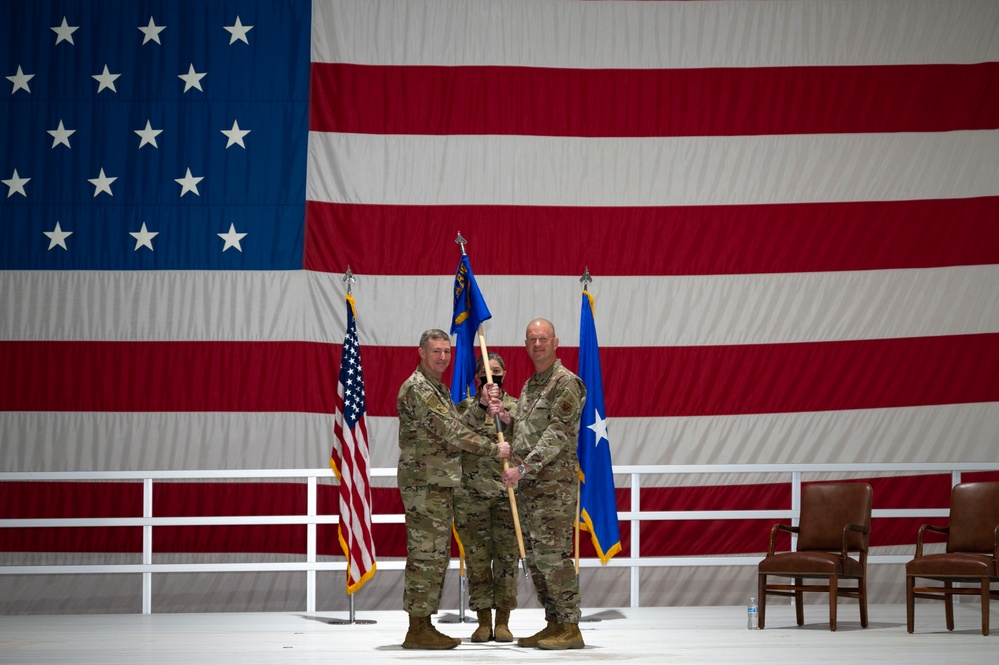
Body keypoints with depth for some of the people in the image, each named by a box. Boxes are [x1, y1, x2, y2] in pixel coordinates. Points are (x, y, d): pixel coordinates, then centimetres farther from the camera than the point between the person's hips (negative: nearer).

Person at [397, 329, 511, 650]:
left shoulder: (438, 388, 20)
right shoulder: (417, 388, -13)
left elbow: (453, 427, 17)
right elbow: (451, 431, -18)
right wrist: (494, 449, -12)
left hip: (441, 484, 10)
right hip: (424, 483, -10)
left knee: (437, 556, 11)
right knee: (425, 554, -9)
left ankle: (425, 624, 15)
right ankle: (417, 630, -8)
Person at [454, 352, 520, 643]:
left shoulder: (516, 407, 10)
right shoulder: (466, 406, 10)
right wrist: (481, 404, -19)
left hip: (507, 491, 0)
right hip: (472, 492, 0)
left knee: (506, 555, 0)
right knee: (477, 556, 1)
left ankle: (503, 621, 7)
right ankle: (483, 622, 8)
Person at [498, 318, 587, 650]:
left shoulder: (566, 383, -9)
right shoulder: (529, 386, 19)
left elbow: (557, 435, -17)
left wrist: (523, 468, -21)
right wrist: (504, 417, 8)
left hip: (555, 482, -9)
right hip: (528, 484, 9)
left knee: (553, 554, -12)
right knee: (534, 556, 10)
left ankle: (570, 628, -10)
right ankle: (553, 624, 15)